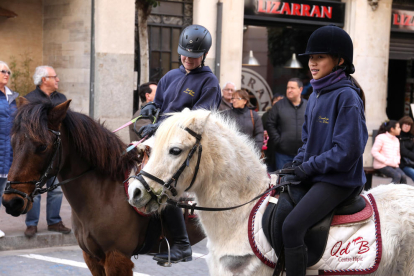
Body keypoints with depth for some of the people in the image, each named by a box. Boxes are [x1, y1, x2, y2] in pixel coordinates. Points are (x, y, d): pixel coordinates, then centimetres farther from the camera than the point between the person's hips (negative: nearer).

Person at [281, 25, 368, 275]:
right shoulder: (316, 95, 11)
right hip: (312, 176, 9)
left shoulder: (347, 97, -16)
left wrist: (309, 167, -15)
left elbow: (348, 150, -21)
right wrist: (298, 161, 4)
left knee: (292, 227, -25)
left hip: (338, 180, -9)